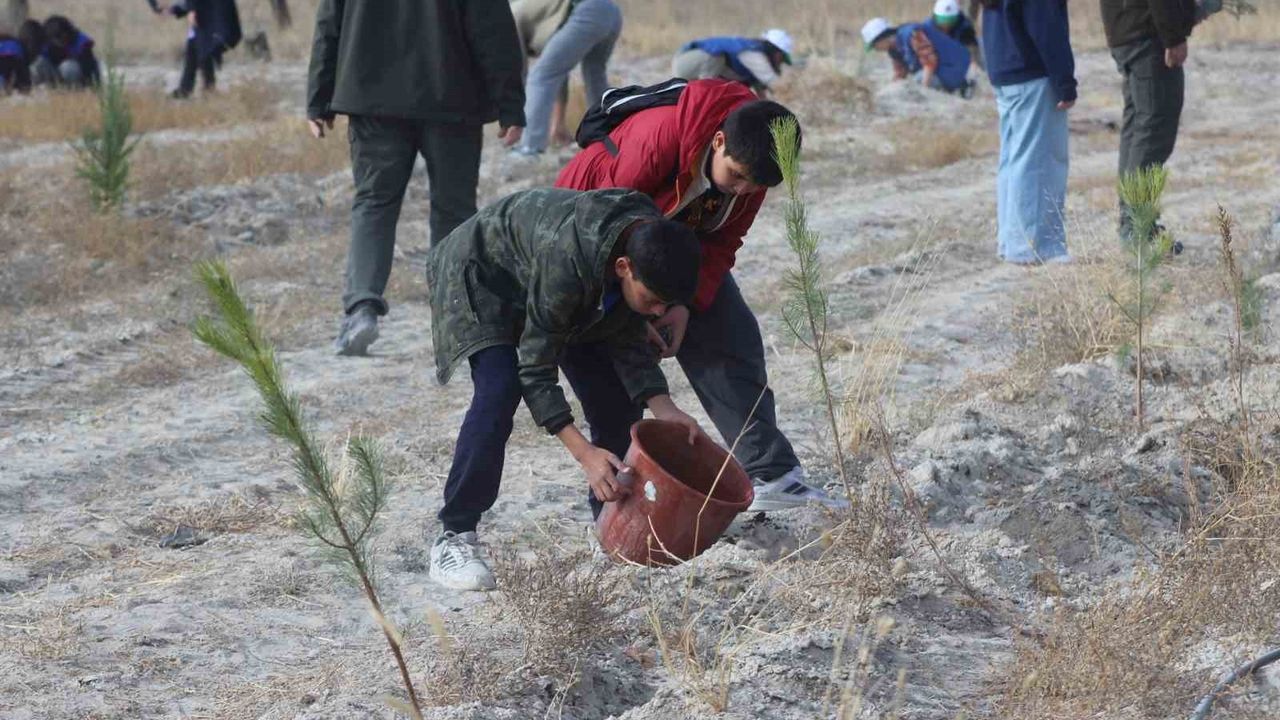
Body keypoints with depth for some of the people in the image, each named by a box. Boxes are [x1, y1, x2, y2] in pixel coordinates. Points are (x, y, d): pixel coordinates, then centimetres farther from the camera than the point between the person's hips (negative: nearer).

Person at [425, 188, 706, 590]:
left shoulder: (650, 246, -22)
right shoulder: (567, 264, -43)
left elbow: (628, 342, -10)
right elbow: (535, 371, -36)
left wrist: (662, 407, -25)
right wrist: (584, 453, -41)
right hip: (479, 271, -7)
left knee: (617, 395, -1)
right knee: (499, 391, -28)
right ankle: (454, 538, -21)